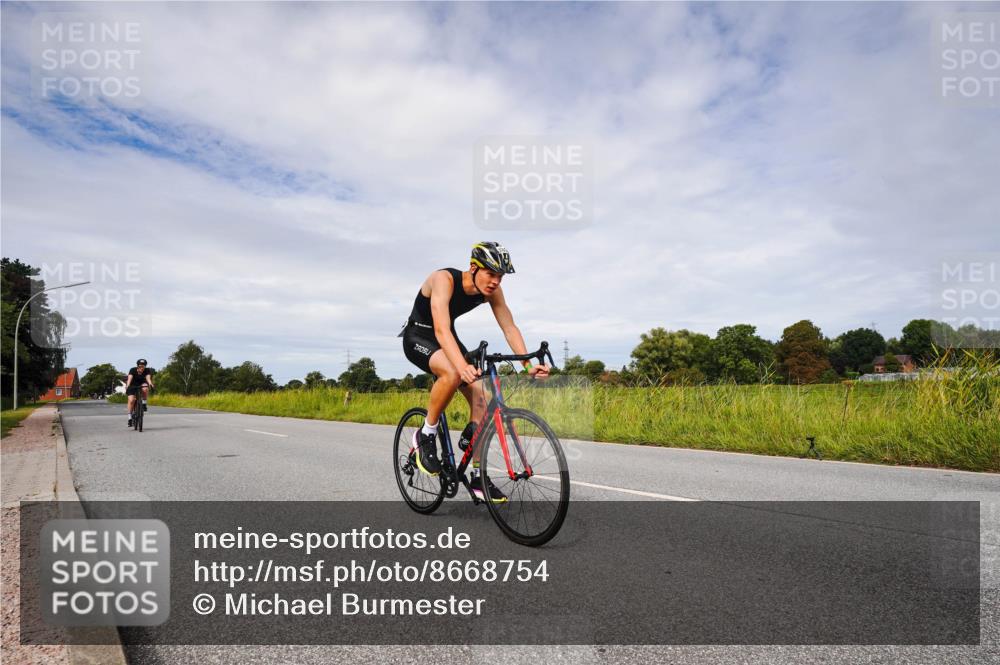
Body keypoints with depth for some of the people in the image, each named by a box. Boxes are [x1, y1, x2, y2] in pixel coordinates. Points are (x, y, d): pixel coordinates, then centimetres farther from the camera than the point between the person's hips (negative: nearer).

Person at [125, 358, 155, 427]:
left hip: (141, 384, 1)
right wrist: (127, 385, -57)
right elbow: (130, 378, -38)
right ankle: (130, 417, -6)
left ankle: (144, 403, -12)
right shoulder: (133, 370, -25)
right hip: (132, 385, -1)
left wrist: (150, 384, -60)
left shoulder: (147, 371, -22)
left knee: (145, 389, -36)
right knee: (131, 400, -19)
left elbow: (148, 378, -38)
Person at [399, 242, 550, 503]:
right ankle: (426, 435, -14)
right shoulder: (444, 279, -32)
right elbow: (441, 330, -44)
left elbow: (510, 328, -14)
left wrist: (528, 365, -29)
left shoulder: (492, 290, -14)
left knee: (480, 401, -9)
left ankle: (478, 478, 1)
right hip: (418, 336, -6)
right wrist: (463, 366, -59)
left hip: (448, 339, 6)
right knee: (453, 373, -38)